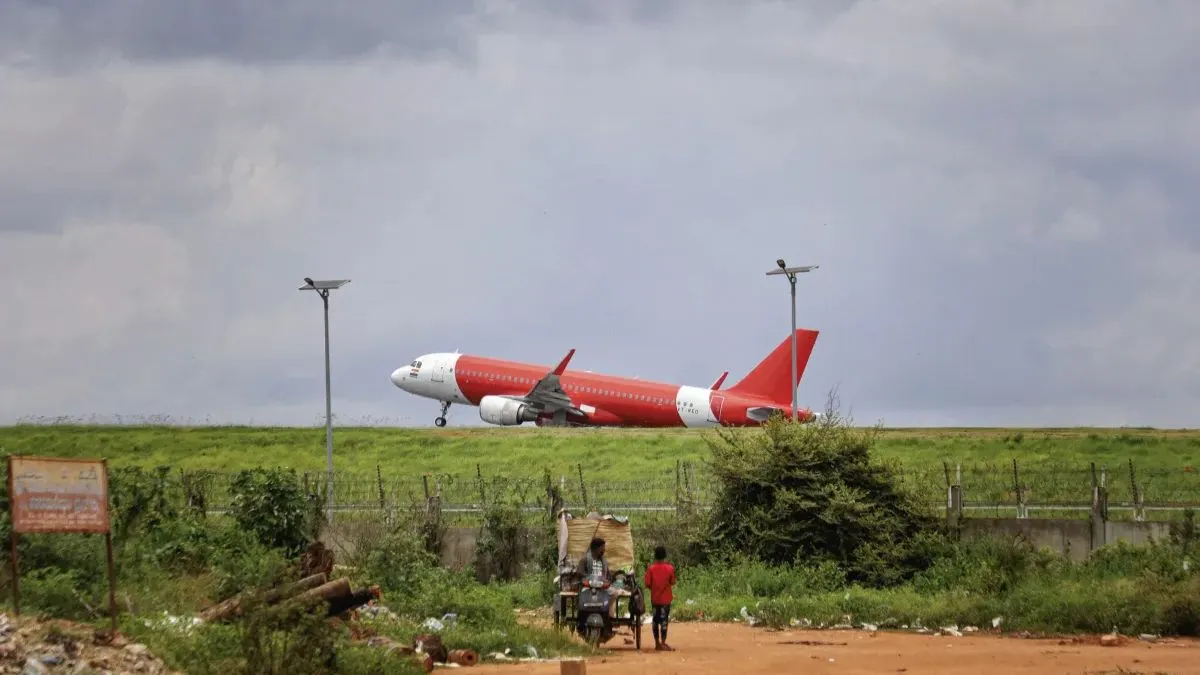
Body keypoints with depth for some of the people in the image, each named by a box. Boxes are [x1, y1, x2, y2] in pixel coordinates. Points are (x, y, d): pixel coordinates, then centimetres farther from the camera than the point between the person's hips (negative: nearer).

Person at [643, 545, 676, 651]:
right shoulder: (669, 568, -8)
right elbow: (672, 582, 0)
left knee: (656, 620, 10)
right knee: (664, 620, -1)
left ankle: (657, 643, 13)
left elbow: (647, 584, -7)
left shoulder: (651, 568, -6)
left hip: (654, 598, 2)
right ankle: (663, 643, -5)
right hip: (665, 598, -2)